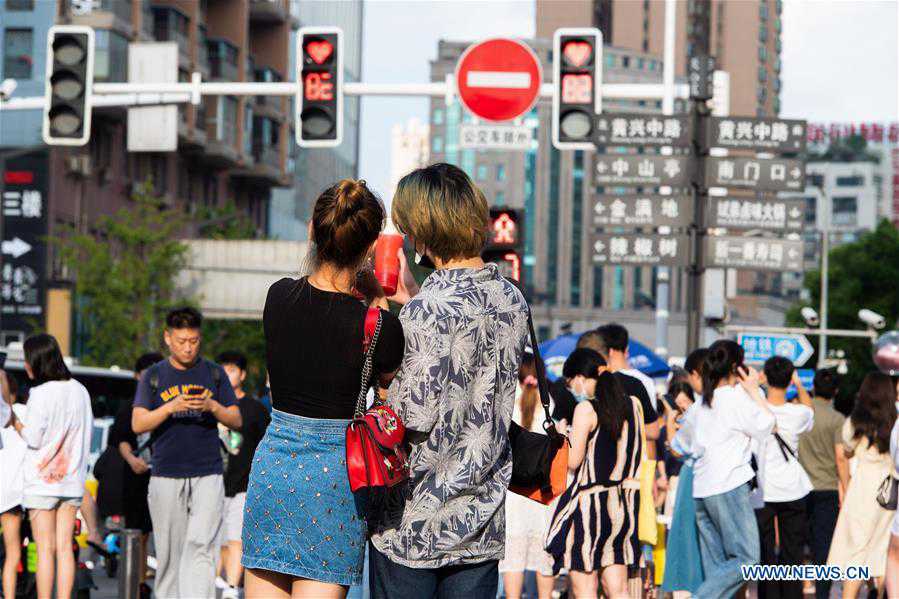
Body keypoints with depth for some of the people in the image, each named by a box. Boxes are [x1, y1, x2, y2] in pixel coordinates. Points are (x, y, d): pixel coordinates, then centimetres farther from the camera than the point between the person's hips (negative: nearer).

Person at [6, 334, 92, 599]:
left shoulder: (41, 393, -12)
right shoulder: (80, 391, 7)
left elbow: (33, 438, -12)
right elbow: (87, 430, 12)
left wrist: (13, 420, 3)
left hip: (42, 480, -5)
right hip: (72, 479, 5)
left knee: (45, 549, -3)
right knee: (64, 547, 5)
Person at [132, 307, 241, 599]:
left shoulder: (213, 373, 10)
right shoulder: (154, 376, 8)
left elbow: (236, 420, 9)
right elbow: (138, 425, -1)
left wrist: (212, 406, -12)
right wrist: (171, 407, -16)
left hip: (207, 476, -1)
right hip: (166, 475, 1)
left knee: (200, 547, -15)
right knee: (169, 553, 4)